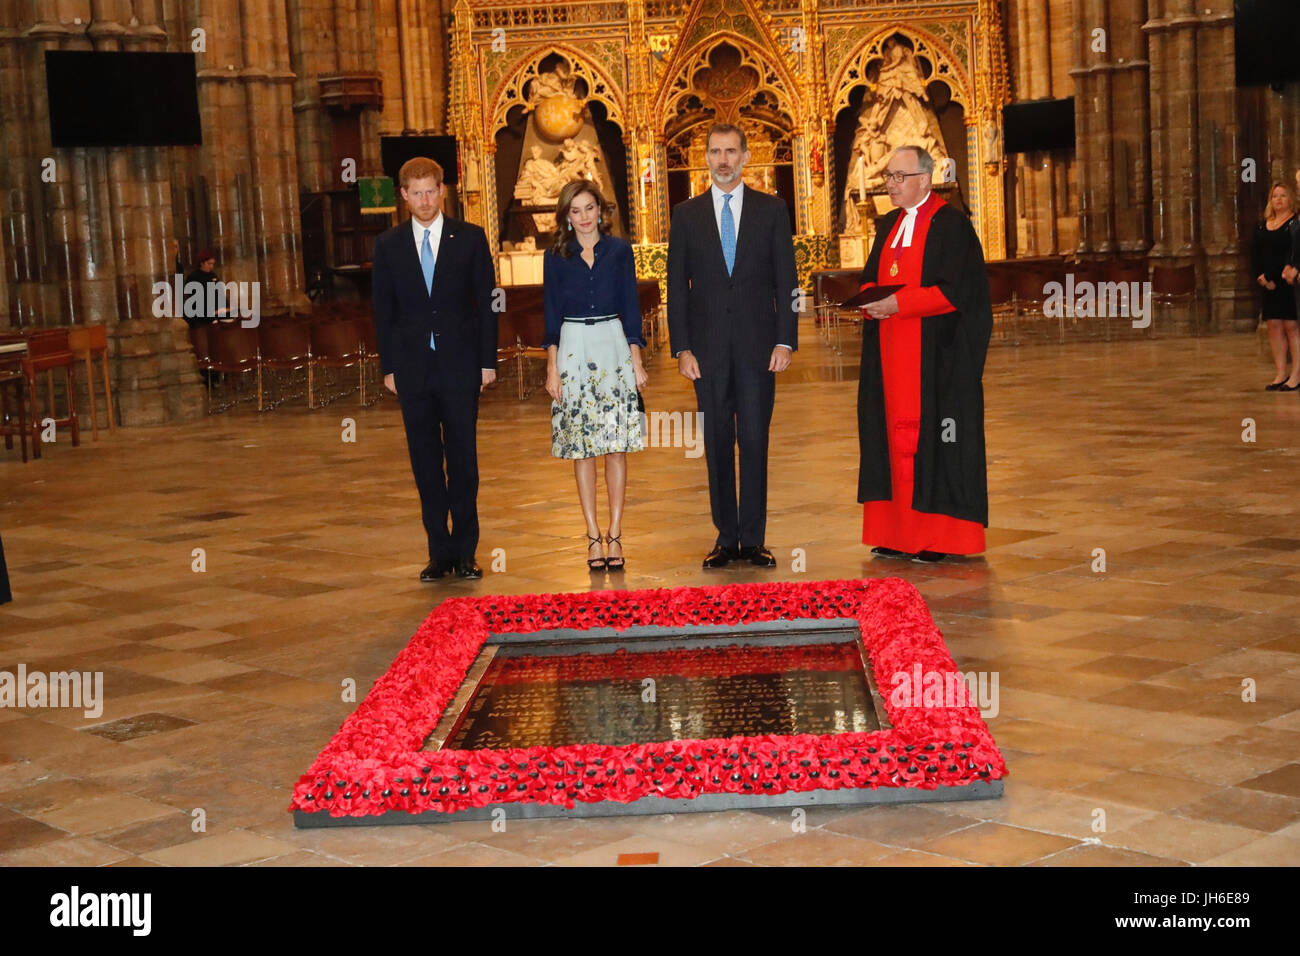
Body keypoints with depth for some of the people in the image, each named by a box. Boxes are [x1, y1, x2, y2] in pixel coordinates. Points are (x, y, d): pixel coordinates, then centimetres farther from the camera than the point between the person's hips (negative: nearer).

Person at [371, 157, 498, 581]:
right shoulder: (388, 245, 7)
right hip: (412, 368, 2)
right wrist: (389, 367, 1)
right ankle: (440, 551, 12)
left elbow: (486, 303, 3)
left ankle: (465, 551, 8)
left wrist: (488, 360, -2)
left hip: (459, 365, -2)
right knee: (425, 461, 5)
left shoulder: (470, 238, 3)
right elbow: (384, 311, 7)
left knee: (463, 458, 1)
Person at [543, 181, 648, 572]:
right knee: (581, 446, 1)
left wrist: (637, 360, 0)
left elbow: (631, 306, 6)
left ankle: (615, 535, 3)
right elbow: (551, 315, 5)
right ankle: (593, 536, 6)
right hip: (573, 350, 0)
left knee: (617, 444, -2)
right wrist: (551, 367, -2)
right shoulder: (556, 256, 6)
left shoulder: (619, 250, 6)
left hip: (613, 346, 0)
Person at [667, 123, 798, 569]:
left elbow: (786, 280, 4)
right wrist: (682, 348, -2)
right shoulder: (687, 214, 8)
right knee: (717, 445, 4)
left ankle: (753, 540, 4)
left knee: (755, 442, -2)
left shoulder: (772, 210, 6)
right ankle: (726, 538, 12)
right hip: (708, 348, 1)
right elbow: (677, 286, 6)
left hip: (757, 346, -1)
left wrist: (785, 340, -4)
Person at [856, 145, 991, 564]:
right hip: (891, 355, 7)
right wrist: (870, 299, -4)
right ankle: (898, 533, 9)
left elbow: (955, 291, -15)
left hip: (935, 356, -7)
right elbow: (871, 277, 19)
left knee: (930, 434, -5)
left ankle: (936, 537, -1)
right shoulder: (888, 226, 16)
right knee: (894, 434, 5)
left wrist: (898, 303, -18)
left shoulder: (951, 225, -7)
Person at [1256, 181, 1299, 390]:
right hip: (1267, 284, 6)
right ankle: (1280, 375, 9)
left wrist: (1277, 280, -17)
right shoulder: (1263, 225, 15)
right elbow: (1255, 252, 11)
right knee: (1274, 326, 5)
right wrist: (1259, 276, -5)